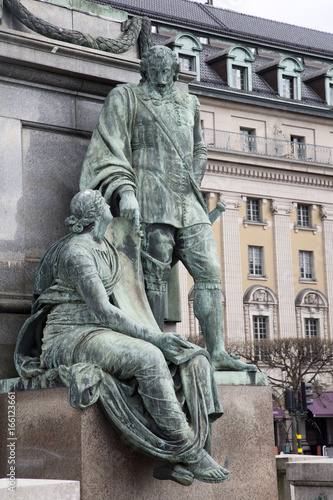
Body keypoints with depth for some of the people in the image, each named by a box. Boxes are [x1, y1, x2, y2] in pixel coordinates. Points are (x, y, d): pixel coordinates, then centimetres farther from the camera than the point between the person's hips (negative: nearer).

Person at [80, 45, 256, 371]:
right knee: (155, 277, -9)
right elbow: (109, 148, -1)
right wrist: (124, 191, -15)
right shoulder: (126, 98, 9)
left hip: (189, 203, 5)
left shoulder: (188, 104, 25)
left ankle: (217, 353, -6)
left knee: (209, 271, -5)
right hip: (151, 200, -5)